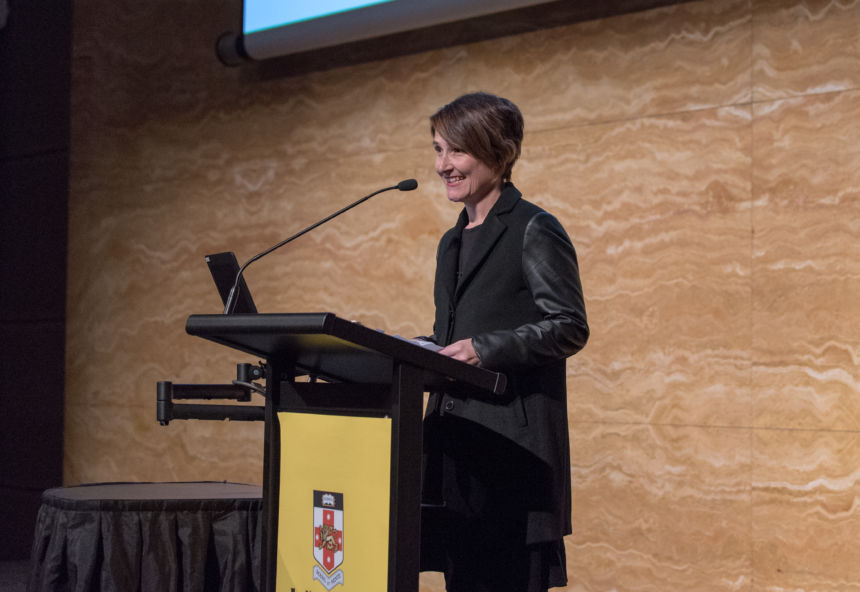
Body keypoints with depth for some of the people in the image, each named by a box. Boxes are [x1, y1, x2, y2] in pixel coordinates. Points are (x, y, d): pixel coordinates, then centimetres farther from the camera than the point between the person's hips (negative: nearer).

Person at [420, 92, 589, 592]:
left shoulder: (534, 231, -5)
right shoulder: (454, 243, 20)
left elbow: (570, 327, -12)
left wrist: (484, 349, -21)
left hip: (514, 445, -8)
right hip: (455, 444, 8)